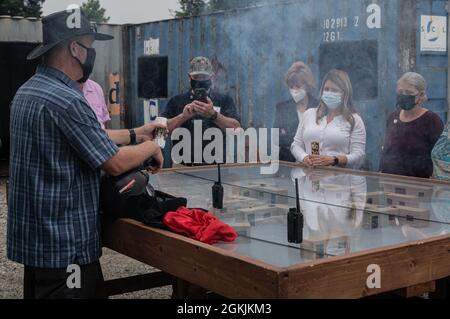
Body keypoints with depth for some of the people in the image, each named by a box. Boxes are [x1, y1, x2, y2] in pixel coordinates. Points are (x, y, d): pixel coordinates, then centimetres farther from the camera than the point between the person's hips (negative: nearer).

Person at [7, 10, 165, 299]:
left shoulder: (28, 91, 9)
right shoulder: (65, 100, -22)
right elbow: (115, 163, -19)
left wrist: (135, 134, 20)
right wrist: (151, 147, -2)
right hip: (64, 244, -10)